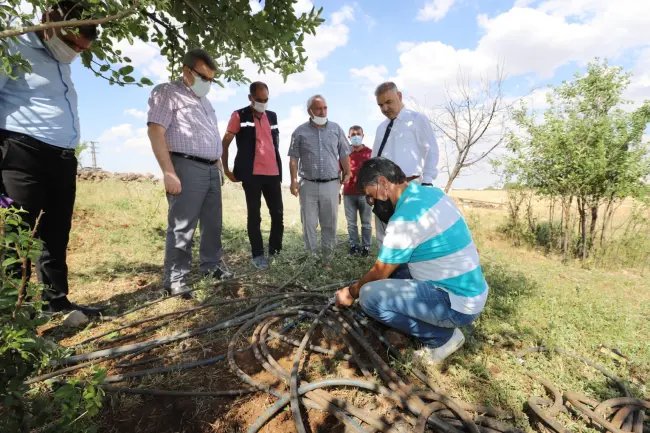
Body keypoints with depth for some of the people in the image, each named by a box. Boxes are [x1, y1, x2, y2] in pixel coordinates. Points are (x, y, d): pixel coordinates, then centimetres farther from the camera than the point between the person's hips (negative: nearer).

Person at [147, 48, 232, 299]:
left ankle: (210, 266, 23)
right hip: (187, 168, -8)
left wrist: (219, 166, 18)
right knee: (182, 227, -7)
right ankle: (175, 279, 3)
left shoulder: (204, 100, 25)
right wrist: (169, 172, -19)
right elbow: (155, 132, -11)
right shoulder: (167, 92, 0)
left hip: (211, 169, 8)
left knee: (213, 223, 10)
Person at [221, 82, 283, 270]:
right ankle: (258, 255, 10)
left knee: (278, 214, 5)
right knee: (254, 216, 0)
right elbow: (225, 143, 1)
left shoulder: (272, 116, 16)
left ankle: (276, 251, 19)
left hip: (273, 173, 5)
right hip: (252, 174, -5)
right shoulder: (239, 116, 1)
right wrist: (226, 169, -4)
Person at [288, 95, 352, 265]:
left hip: (331, 184, 1)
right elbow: (294, 158, 3)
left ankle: (327, 259, 19)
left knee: (330, 225, 7)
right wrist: (293, 180, -6)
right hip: (308, 185, -1)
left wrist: (347, 173, 1)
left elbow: (344, 154, 11)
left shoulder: (336, 129, 8)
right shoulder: (300, 131, 3)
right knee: (309, 224, 3)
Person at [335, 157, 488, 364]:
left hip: (457, 304, -9)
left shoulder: (405, 218, -24)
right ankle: (444, 328, 14)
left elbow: (380, 273, -11)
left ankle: (443, 337, -1)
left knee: (369, 295, -20)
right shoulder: (433, 193, 4)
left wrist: (351, 293, 6)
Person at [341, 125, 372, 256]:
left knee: (366, 222, 5)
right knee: (351, 223, 7)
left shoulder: (369, 152, 4)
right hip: (348, 194, 2)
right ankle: (354, 245, 17)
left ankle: (366, 246, 13)